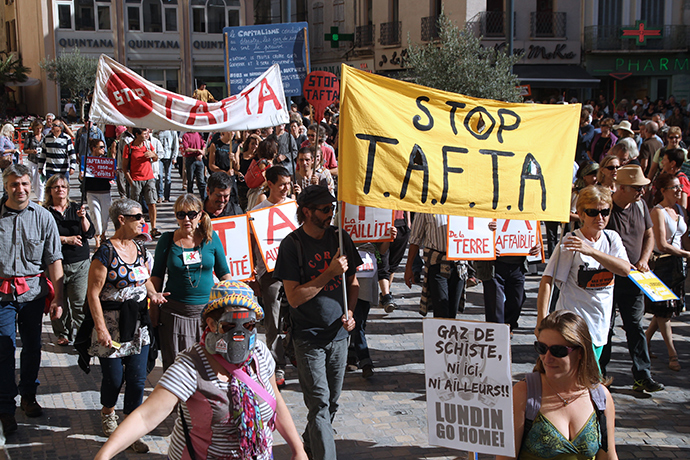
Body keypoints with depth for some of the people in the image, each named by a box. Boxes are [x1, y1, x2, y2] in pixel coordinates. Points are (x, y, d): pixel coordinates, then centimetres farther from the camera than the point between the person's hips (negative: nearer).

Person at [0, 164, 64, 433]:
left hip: (34, 292, 2)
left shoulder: (43, 218, -1)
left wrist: (58, 298, -3)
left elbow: (54, 260, 1)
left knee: (32, 347, 13)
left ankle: (28, 395, 32)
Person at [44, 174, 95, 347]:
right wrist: (66, 239, -12)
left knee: (80, 303, -4)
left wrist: (83, 217, -13)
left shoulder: (77, 208, 10)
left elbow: (90, 233, 3)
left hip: (80, 264, 2)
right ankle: (62, 333, 21)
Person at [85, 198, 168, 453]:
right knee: (114, 377, 6)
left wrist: (153, 293, 0)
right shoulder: (105, 253, -14)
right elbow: (93, 294, -14)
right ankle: (108, 413, 37)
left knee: (137, 378, 3)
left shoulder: (140, 250, 7)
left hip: (138, 323, 5)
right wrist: (101, 329, -17)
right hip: (112, 324, -5)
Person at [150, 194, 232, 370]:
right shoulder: (167, 240, 0)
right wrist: (154, 309, 2)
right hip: (175, 312, -1)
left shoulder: (211, 238, 2)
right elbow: (157, 277, 6)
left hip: (207, 310, 1)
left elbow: (224, 273, 9)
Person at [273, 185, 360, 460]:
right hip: (309, 338, -5)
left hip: (338, 334, 5)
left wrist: (350, 312, -1)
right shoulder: (292, 245, -11)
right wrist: (329, 274, -21)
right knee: (319, 404, -8)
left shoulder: (341, 239, 4)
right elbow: (294, 297, -16)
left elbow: (353, 283, 16)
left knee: (331, 403, 15)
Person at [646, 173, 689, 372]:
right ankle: (672, 354, 3)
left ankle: (644, 342, 24)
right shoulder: (658, 211, -12)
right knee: (664, 309, -1)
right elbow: (663, 245, -17)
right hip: (662, 264, -7)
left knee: (669, 309, 9)